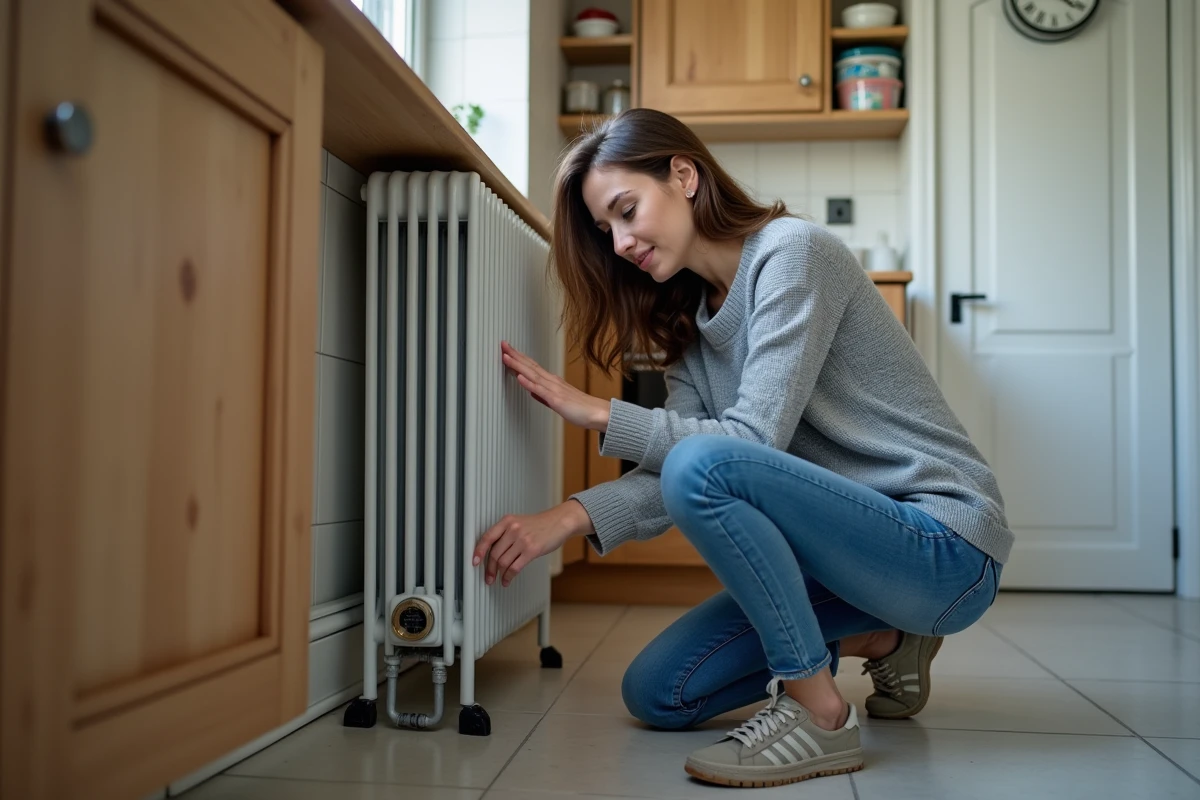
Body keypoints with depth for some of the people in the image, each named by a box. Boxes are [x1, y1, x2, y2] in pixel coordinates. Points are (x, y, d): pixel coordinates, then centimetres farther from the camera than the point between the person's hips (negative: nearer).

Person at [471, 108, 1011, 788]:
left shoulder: (794, 250, -14)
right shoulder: (691, 320, 11)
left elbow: (754, 440, -22)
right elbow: (669, 478, -2)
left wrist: (594, 411, -17)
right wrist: (569, 518, -19)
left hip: (947, 546, -9)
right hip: (856, 542, 9)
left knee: (702, 466, -31)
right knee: (656, 695, 4)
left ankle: (821, 714, -16)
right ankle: (883, 642, 16)